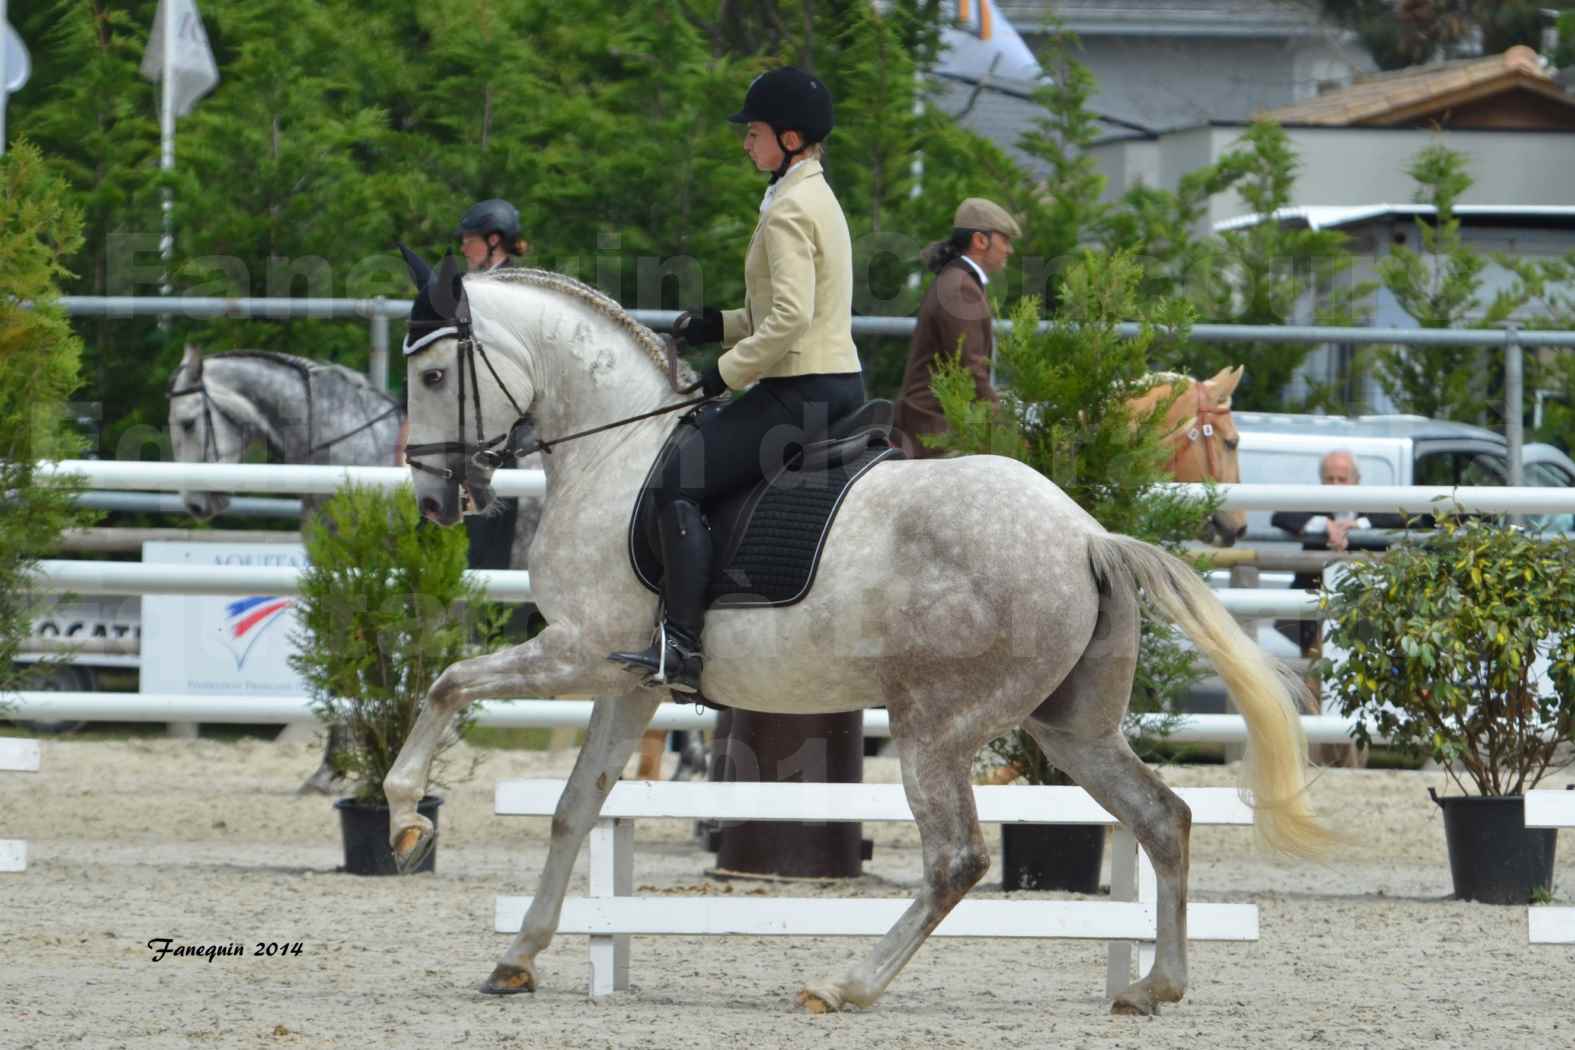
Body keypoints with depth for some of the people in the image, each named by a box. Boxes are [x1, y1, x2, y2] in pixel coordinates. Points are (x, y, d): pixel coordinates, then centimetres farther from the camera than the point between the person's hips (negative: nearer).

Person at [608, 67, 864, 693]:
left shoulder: (788, 210, -15)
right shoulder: (820, 199, 18)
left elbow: (790, 318, -25)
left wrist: (727, 371, -14)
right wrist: (721, 326, 15)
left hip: (800, 394, -11)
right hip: (841, 385, 11)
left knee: (680, 478, -15)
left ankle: (681, 648, -22)